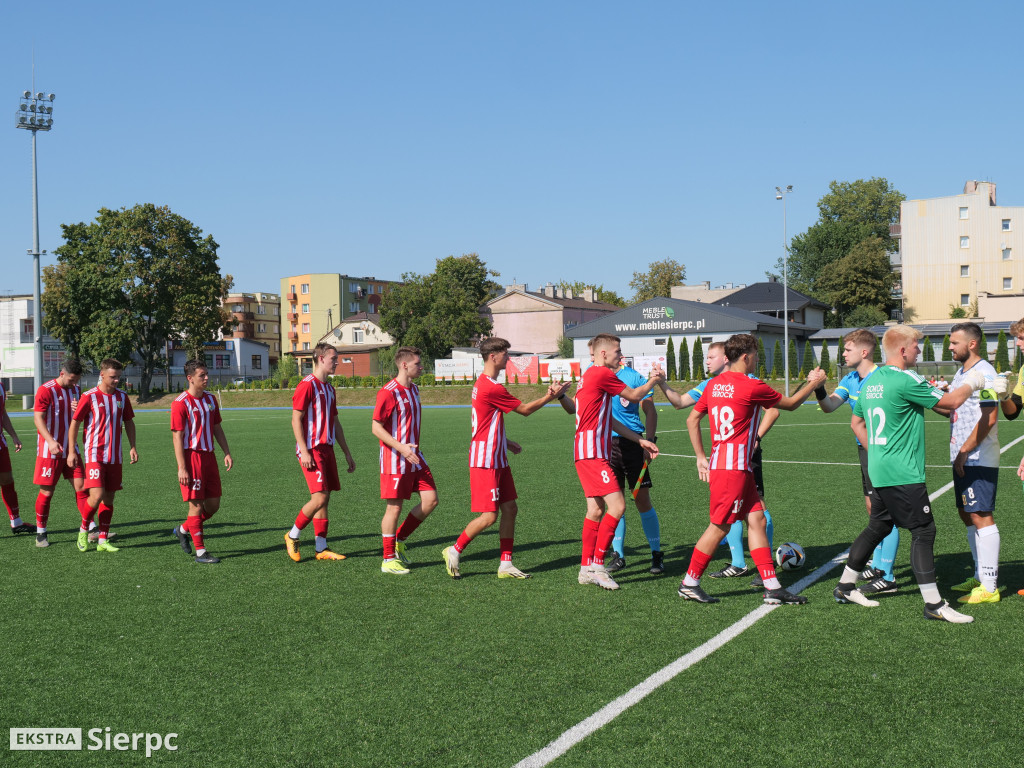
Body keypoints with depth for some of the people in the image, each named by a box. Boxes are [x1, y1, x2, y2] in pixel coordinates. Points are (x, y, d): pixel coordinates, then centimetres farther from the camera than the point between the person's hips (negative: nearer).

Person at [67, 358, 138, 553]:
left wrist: (133, 447, 11)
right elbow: (74, 423, -2)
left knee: (109, 498, 7)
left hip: (114, 456, 5)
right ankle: (83, 530, 10)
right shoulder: (89, 397, -7)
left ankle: (102, 540, 15)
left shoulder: (122, 396, 7)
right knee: (97, 496, -15)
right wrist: (72, 451, -4)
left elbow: (129, 422, 18)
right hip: (94, 454, -5)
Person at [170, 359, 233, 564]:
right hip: (191, 457, -7)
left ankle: (183, 530, 31)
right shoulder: (180, 403, -10)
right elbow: (177, 436, -12)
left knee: (213, 504, 9)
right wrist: (182, 467, -16)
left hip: (209, 456, 7)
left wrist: (227, 452, 9)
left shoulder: (210, 399, 11)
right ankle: (200, 552, 6)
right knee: (196, 505, -3)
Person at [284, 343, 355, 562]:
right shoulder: (307, 385, -9)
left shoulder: (329, 388, 17)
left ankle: (321, 548, 12)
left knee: (324, 499, 7)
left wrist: (347, 453, 20)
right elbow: (296, 420, -12)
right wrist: (304, 451, -19)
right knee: (320, 497, -14)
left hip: (327, 449, 8)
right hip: (311, 450, -8)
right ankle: (292, 536, 5)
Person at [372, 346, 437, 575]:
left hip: (414, 456, 8)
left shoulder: (414, 389, 12)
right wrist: (401, 447, -24)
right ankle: (388, 560, 9)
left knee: (431, 499, 2)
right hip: (394, 459, -8)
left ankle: (399, 540, 18)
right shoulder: (388, 392, -14)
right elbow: (376, 427, -16)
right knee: (395, 507, -2)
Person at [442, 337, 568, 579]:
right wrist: (552, 396, 1)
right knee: (489, 516, -7)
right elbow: (525, 409, -9)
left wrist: (506, 442, 22)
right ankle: (454, 551, 9)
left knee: (510, 509, 8)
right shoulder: (492, 388, -19)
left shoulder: (483, 384, 14)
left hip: (497, 459, 10)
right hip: (485, 461, -10)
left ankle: (505, 564, 12)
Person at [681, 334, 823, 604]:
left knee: (757, 520, 8)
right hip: (733, 467, -9)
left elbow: (692, 419, 14)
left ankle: (772, 587, 8)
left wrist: (701, 457, 18)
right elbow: (791, 404, 1)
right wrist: (814, 382, 17)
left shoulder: (714, 384, 10)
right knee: (720, 527, -1)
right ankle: (689, 583, 8)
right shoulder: (752, 386, -12)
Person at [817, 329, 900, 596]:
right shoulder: (850, 379, 8)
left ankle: (887, 577, 0)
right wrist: (818, 389, -16)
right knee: (872, 507, 18)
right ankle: (877, 565, 31)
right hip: (865, 450, 9)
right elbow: (829, 406, 2)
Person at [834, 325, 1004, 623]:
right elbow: (951, 401, -11)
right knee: (923, 531, -3)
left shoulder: (871, 381, 10)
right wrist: (972, 382, 6)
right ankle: (933, 604, -1)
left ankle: (845, 586, 26)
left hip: (879, 472, 9)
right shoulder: (905, 381, -17)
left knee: (878, 527, 19)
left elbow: (857, 422, 21)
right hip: (903, 475, -9)